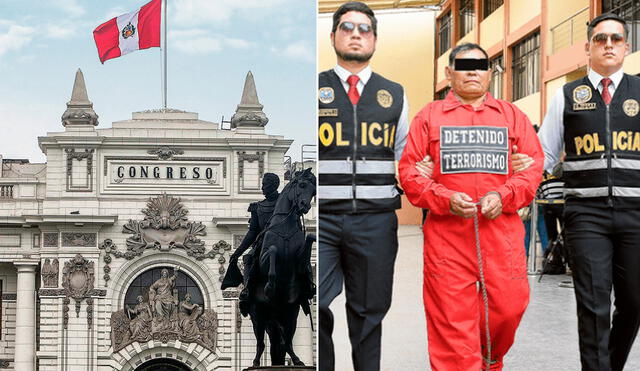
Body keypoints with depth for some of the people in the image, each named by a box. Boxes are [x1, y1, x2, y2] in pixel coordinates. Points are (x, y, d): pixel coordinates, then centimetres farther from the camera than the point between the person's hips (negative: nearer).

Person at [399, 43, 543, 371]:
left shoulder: (511, 115, 14)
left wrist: (503, 196, -10)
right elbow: (409, 170, 3)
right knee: (452, 317, -3)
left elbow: (534, 165, 8)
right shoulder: (429, 116, 10)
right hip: (446, 231, -2)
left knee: (509, 305, 4)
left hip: (501, 228, 2)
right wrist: (446, 199, -12)